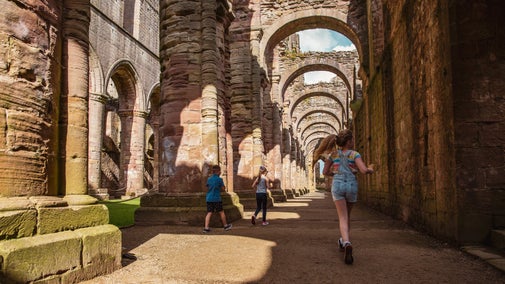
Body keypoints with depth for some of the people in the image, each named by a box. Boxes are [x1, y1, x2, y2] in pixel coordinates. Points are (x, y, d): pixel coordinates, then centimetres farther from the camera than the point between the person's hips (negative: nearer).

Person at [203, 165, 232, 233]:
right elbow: (223, 189, -4)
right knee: (221, 212, 9)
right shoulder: (219, 179, -9)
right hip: (217, 198, -5)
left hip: (209, 198, 5)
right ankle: (225, 225, 22)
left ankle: (206, 227, -5)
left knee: (209, 213, 3)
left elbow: (208, 188, 14)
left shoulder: (209, 179, 7)